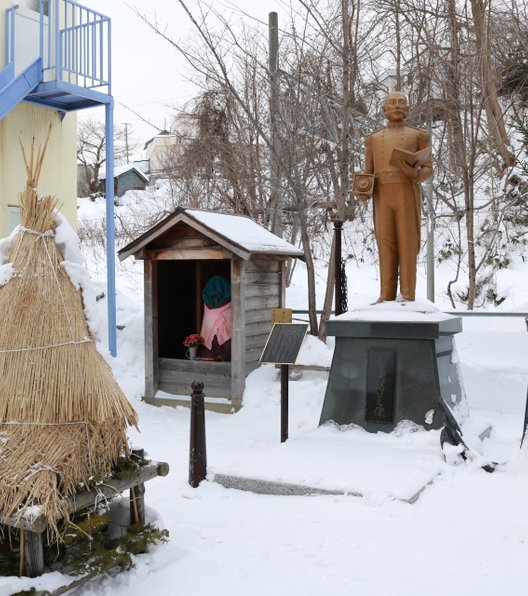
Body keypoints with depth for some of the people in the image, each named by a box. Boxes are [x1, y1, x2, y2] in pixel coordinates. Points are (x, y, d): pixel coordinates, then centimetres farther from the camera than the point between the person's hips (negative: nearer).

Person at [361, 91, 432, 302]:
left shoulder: (419, 135, 12)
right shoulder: (374, 139, 19)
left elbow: (428, 170, 6)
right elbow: (368, 176, 16)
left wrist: (415, 174, -18)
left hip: (407, 196, -2)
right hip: (383, 198, 2)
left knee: (407, 244, -8)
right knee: (386, 245, -3)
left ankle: (407, 295, -5)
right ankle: (386, 295, 0)